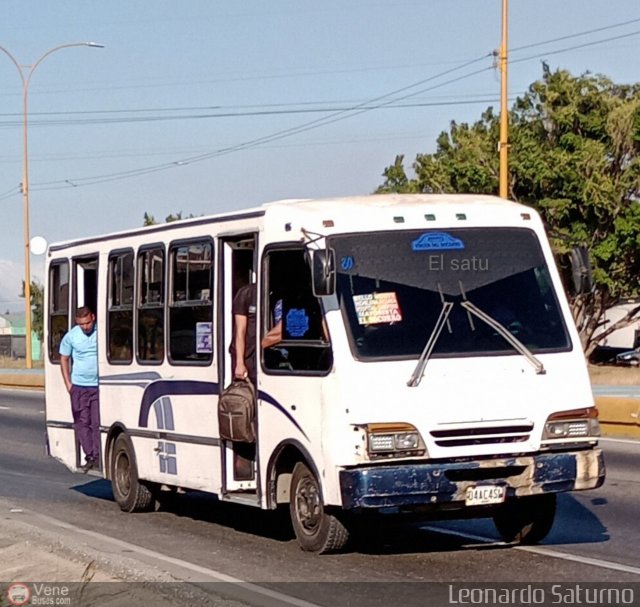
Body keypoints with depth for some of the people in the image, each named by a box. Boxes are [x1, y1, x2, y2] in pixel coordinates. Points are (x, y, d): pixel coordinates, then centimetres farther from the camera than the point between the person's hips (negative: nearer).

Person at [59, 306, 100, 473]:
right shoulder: (71, 336, -1)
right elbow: (64, 359, 10)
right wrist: (68, 384, 5)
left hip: (99, 385, -1)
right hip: (79, 386, 1)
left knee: (97, 422, -3)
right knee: (82, 423, 1)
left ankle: (98, 457, 1)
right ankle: (90, 456, 6)